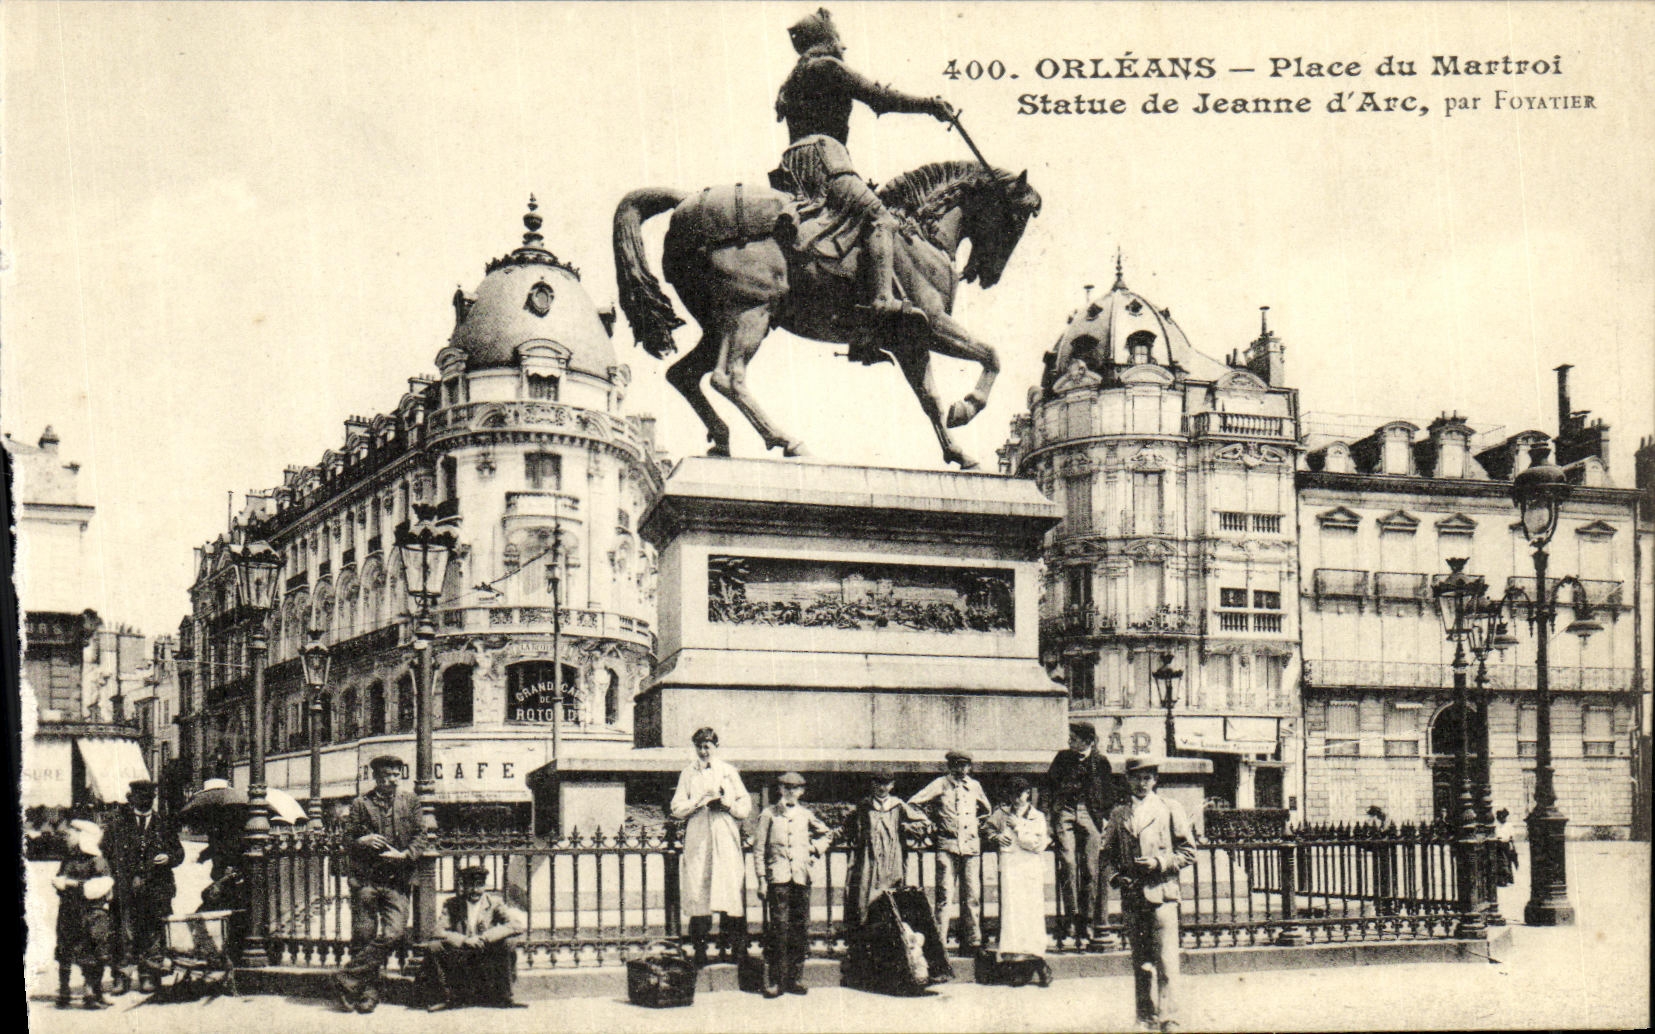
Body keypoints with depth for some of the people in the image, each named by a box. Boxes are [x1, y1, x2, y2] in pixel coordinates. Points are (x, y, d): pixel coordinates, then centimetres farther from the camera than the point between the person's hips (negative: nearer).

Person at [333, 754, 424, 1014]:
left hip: (396, 881, 1)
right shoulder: (361, 804, 7)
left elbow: (419, 837, 10)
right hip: (365, 880, -1)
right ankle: (368, 991, 9)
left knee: (394, 933, -13)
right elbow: (348, 843, 7)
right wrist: (363, 842, -14)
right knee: (363, 936, -3)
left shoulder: (409, 802, 13)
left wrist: (404, 855, -8)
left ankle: (348, 978, -5)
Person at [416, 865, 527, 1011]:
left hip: (487, 958, -1)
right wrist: (464, 940, -24)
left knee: (506, 944, -28)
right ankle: (444, 998, -7)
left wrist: (482, 938, -22)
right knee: (433, 948, -24)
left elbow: (517, 926, -14)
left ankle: (504, 998, -15)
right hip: (459, 958, 1)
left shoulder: (494, 903, 1)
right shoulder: (451, 905, 4)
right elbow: (440, 932, -7)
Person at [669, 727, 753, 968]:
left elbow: (746, 805, 11)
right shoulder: (688, 774, 14)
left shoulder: (729, 771, 14)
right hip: (697, 842, 0)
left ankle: (735, 946, -5)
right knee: (698, 892, -7)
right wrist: (699, 802, -8)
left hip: (726, 841, 0)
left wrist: (728, 804, -8)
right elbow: (677, 809, 6)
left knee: (732, 891, -9)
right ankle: (699, 948, -4)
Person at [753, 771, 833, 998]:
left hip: (802, 877, 4)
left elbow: (826, 834, 30)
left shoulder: (806, 815, 12)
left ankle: (794, 978, 11)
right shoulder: (768, 815, 3)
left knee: (801, 928, 3)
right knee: (777, 927, -8)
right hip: (777, 877, -3)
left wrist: (815, 848, 12)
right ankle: (773, 981, -4)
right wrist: (762, 879, -4)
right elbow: (759, 848, 2)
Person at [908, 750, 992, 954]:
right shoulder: (941, 784, 2)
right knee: (945, 894, -10)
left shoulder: (974, 786, 13)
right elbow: (912, 803, 1)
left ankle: (972, 941, 8)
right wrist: (930, 822, 4)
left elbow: (987, 809, 32)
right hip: (947, 845, -3)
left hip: (971, 846, 3)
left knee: (972, 895, 2)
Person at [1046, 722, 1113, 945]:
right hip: (1064, 811, 0)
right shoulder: (1062, 758, 10)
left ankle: (1088, 921, -1)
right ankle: (1072, 916, -15)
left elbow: (1108, 793, 13)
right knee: (1068, 863, -14)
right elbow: (1049, 783, 16)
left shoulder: (1100, 762, 8)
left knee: (1091, 868, -5)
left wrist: (1105, 818, 4)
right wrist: (1052, 807, 5)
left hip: (1090, 815, 0)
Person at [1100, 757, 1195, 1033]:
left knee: (1165, 958, -12)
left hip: (1162, 892, -3)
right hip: (1131, 895, 3)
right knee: (1140, 961, 7)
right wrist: (1115, 875, 2)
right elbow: (1108, 852, 20)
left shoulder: (1170, 808, 6)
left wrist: (1160, 863, -9)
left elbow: (1188, 850, 5)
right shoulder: (1119, 814, 14)